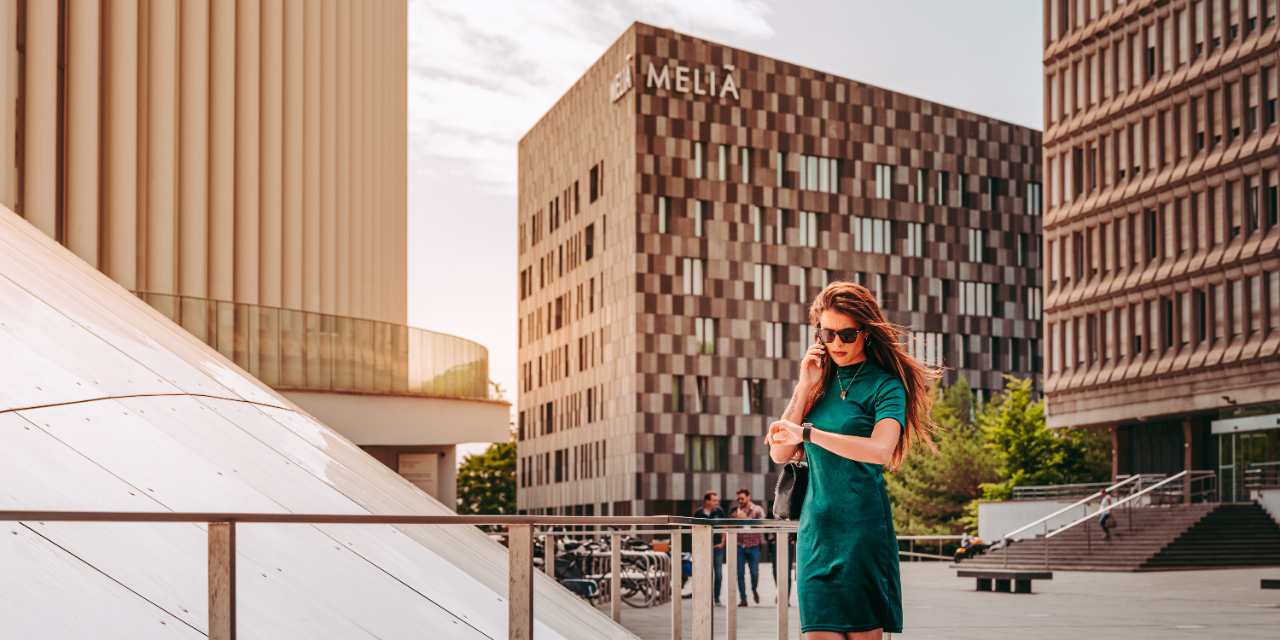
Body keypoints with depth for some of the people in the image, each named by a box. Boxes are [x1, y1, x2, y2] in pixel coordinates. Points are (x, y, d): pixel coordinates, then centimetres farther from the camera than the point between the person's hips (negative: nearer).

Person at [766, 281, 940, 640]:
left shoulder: (885, 386, -1)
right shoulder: (820, 380, 15)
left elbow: (880, 450, -20)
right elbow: (779, 453, 7)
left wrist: (807, 433, -26)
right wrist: (804, 387, 0)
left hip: (862, 525, -4)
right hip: (815, 526, 4)